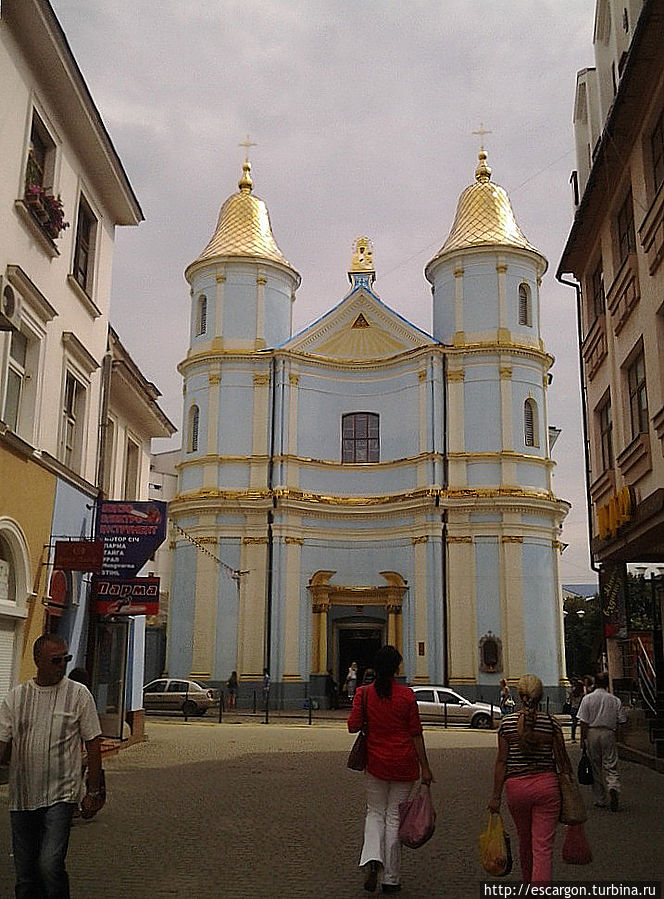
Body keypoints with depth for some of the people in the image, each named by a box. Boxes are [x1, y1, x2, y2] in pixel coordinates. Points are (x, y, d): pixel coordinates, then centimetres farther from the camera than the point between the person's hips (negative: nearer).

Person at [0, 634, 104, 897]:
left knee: (50, 866, -15)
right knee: (25, 873, 11)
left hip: (61, 796, -3)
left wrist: (94, 792, 0)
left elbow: (93, 745, 1)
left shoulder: (79, 694, -3)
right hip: (22, 797, 3)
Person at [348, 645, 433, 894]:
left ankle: (372, 859, -8)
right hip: (404, 764, -1)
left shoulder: (364, 693, -6)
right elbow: (416, 733, -6)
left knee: (375, 813, 17)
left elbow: (353, 726, -6)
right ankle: (391, 879, 15)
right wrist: (425, 767, 1)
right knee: (394, 817, 8)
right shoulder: (407, 695, -9)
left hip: (376, 762, 1)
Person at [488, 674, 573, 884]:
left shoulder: (507, 723, -3)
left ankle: (528, 885, 42)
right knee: (543, 846, 0)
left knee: (525, 842, 22)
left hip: (516, 786, 2)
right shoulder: (551, 723, -4)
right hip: (546, 784, -2)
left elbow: (502, 761, -4)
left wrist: (496, 795, 1)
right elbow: (562, 760, 0)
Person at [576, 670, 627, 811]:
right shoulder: (615, 700, 0)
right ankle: (613, 788, -26)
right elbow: (622, 720, 3)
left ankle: (601, 800, 14)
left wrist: (582, 739, -1)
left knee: (596, 768, 8)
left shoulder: (587, 699, -4)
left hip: (592, 734, 0)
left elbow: (584, 722, -6)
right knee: (611, 765, 3)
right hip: (609, 734, 0)